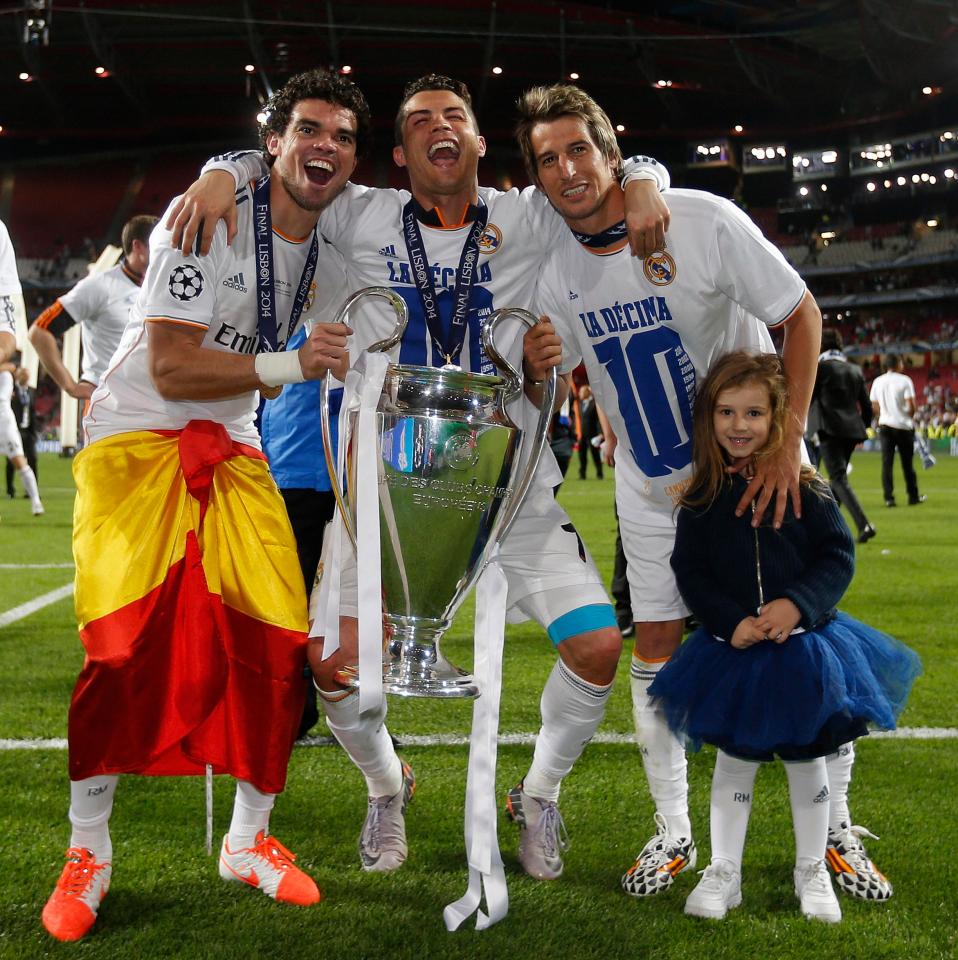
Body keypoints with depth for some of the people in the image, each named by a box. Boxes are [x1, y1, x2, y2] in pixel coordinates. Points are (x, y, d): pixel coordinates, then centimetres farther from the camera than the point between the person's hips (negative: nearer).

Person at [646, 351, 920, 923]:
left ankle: (812, 871, 29)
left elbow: (839, 557, -4)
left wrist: (799, 603, -20)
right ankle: (724, 872, 23)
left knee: (807, 759, 12)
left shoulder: (807, 489, -6)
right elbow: (690, 571, -2)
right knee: (734, 761, 10)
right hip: (733, 648, 1)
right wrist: (731, 622, -15)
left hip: (804, 647, 0)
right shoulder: (702, 498, -3)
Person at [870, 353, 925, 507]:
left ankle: (889, 498, -4)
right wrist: (910, 418, 6)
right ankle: (913, 497, 15)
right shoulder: (904, 380, -7)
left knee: (887, 462, 1)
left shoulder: (877, 382, 4)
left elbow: (874, 407, 6)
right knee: (907, 463, 7)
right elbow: (911, 406, -12)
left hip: (885, 425, 2)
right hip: (903, 425, -2)